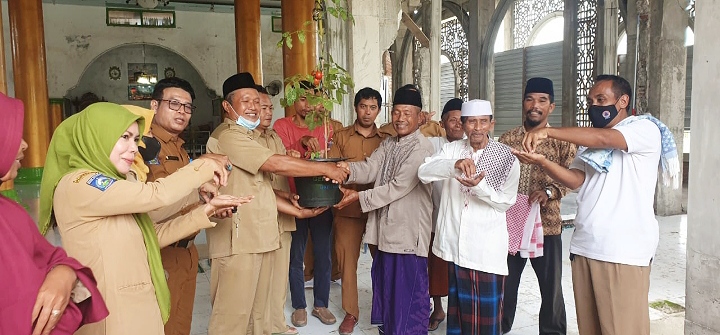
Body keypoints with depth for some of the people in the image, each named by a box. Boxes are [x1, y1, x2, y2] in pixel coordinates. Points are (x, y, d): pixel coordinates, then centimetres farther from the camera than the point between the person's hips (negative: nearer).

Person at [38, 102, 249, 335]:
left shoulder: (109, 184, 12)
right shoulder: (78, 185, -17)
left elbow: (152, 236, 8)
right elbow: (157, 195, -22)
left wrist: (206, 211, 1)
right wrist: (204, 167, -9)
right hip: (111, 315, -9)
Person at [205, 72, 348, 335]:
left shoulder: (244, 136, 23)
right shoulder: (228, 135, -11)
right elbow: (276, 164, -19)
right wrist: (325, 169, -12)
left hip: (258, 237, 10)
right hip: (238, 240, -10)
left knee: (256, 311, 15)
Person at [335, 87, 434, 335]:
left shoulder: (422, 148, -14)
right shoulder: (388, 144, 13)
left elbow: (399, 186, -19)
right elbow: (370, 168, 0)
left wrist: (360, 197, -15)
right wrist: (347, 168, -21)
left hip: (409, 231, -8)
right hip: (386, 228, 8)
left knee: (408, 291, 3)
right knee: (385, 285, 19)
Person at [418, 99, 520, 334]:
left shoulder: (507, 158, -3)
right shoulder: (451, 149, 2)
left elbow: (505, 202, -5)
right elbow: (424, 172, -14)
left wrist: (479, 186, -23)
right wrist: (455, 164, -33)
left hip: (487, 248, -2)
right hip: (455, 243, 2)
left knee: (486, 309, 5)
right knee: (457, 305, 16)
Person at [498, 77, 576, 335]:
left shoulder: (562, 140, 1)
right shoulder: (507, 139, 7)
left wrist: (549, 191, -26)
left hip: (546, 224, -2)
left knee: (551, 287, 8)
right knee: (504, 284, 12)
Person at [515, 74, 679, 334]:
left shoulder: (645, 129, -1)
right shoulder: (589, 140, 19)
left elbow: (604, 139, -21)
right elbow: (575, 180, 4)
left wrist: (548, 131, -24)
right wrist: (542, 161, -13)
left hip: (624, 251, -6)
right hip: (583, 247, 6)